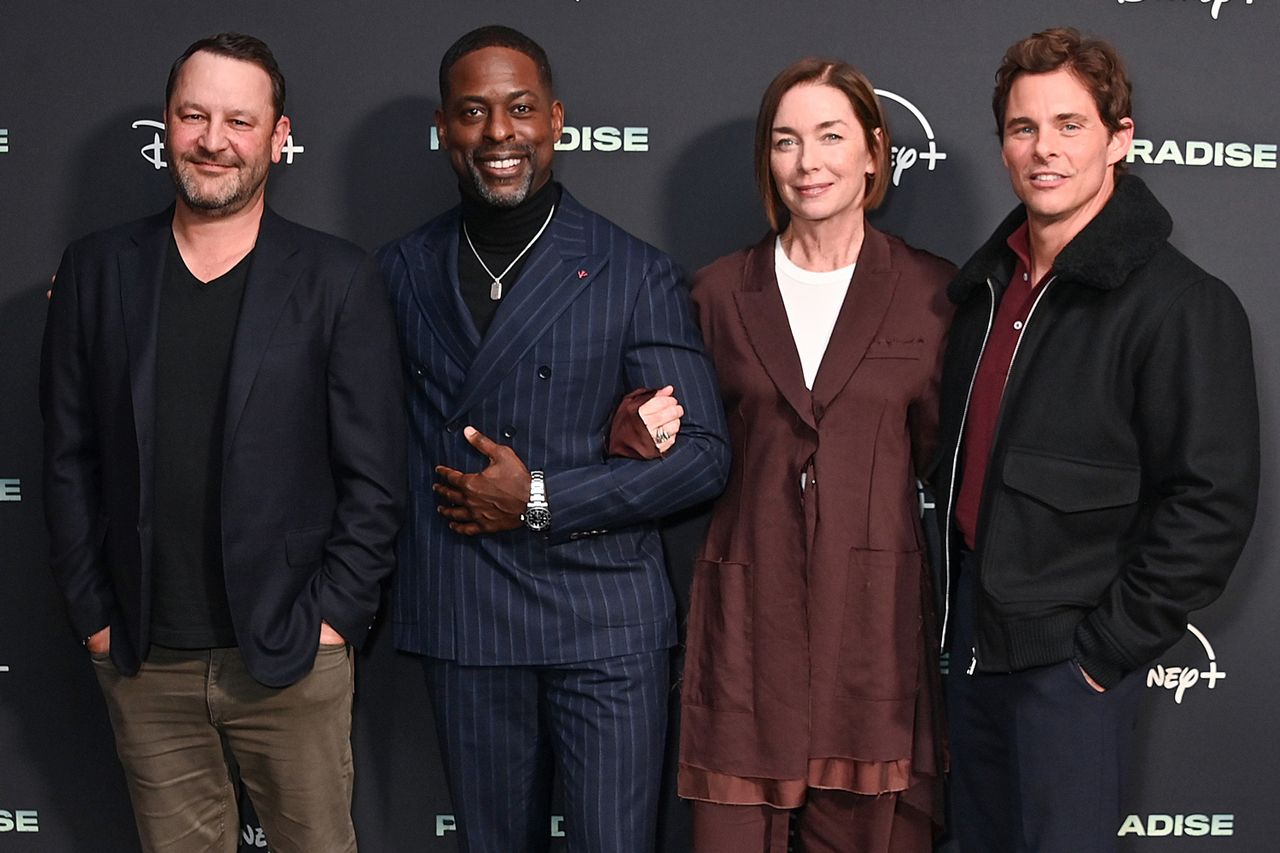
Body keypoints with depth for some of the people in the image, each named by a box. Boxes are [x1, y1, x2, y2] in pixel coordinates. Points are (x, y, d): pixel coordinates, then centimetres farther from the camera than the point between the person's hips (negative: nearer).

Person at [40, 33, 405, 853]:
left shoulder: (339, 279, -3)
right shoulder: (96, 270, 4)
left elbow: (374, 473, -3)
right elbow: (69, 458, 6)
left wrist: (332, 616, -7)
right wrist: (95, 616, 2)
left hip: (292, 658, -2)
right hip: (143, 662, 2)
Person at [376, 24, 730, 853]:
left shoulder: (635, 275, -3)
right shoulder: (401, 272, 7)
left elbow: (702, 454, -6)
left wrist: (541, 500, -12)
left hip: (605, 624, -2)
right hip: (462, 625, 3)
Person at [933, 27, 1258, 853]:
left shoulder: (1180, 303, -14)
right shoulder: (990, 281, 7)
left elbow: (1213, 502, -17)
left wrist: (1110, 646, -15)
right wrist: (959, 596, 9)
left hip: (1071, 654, -6)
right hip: (976, 634, 7)